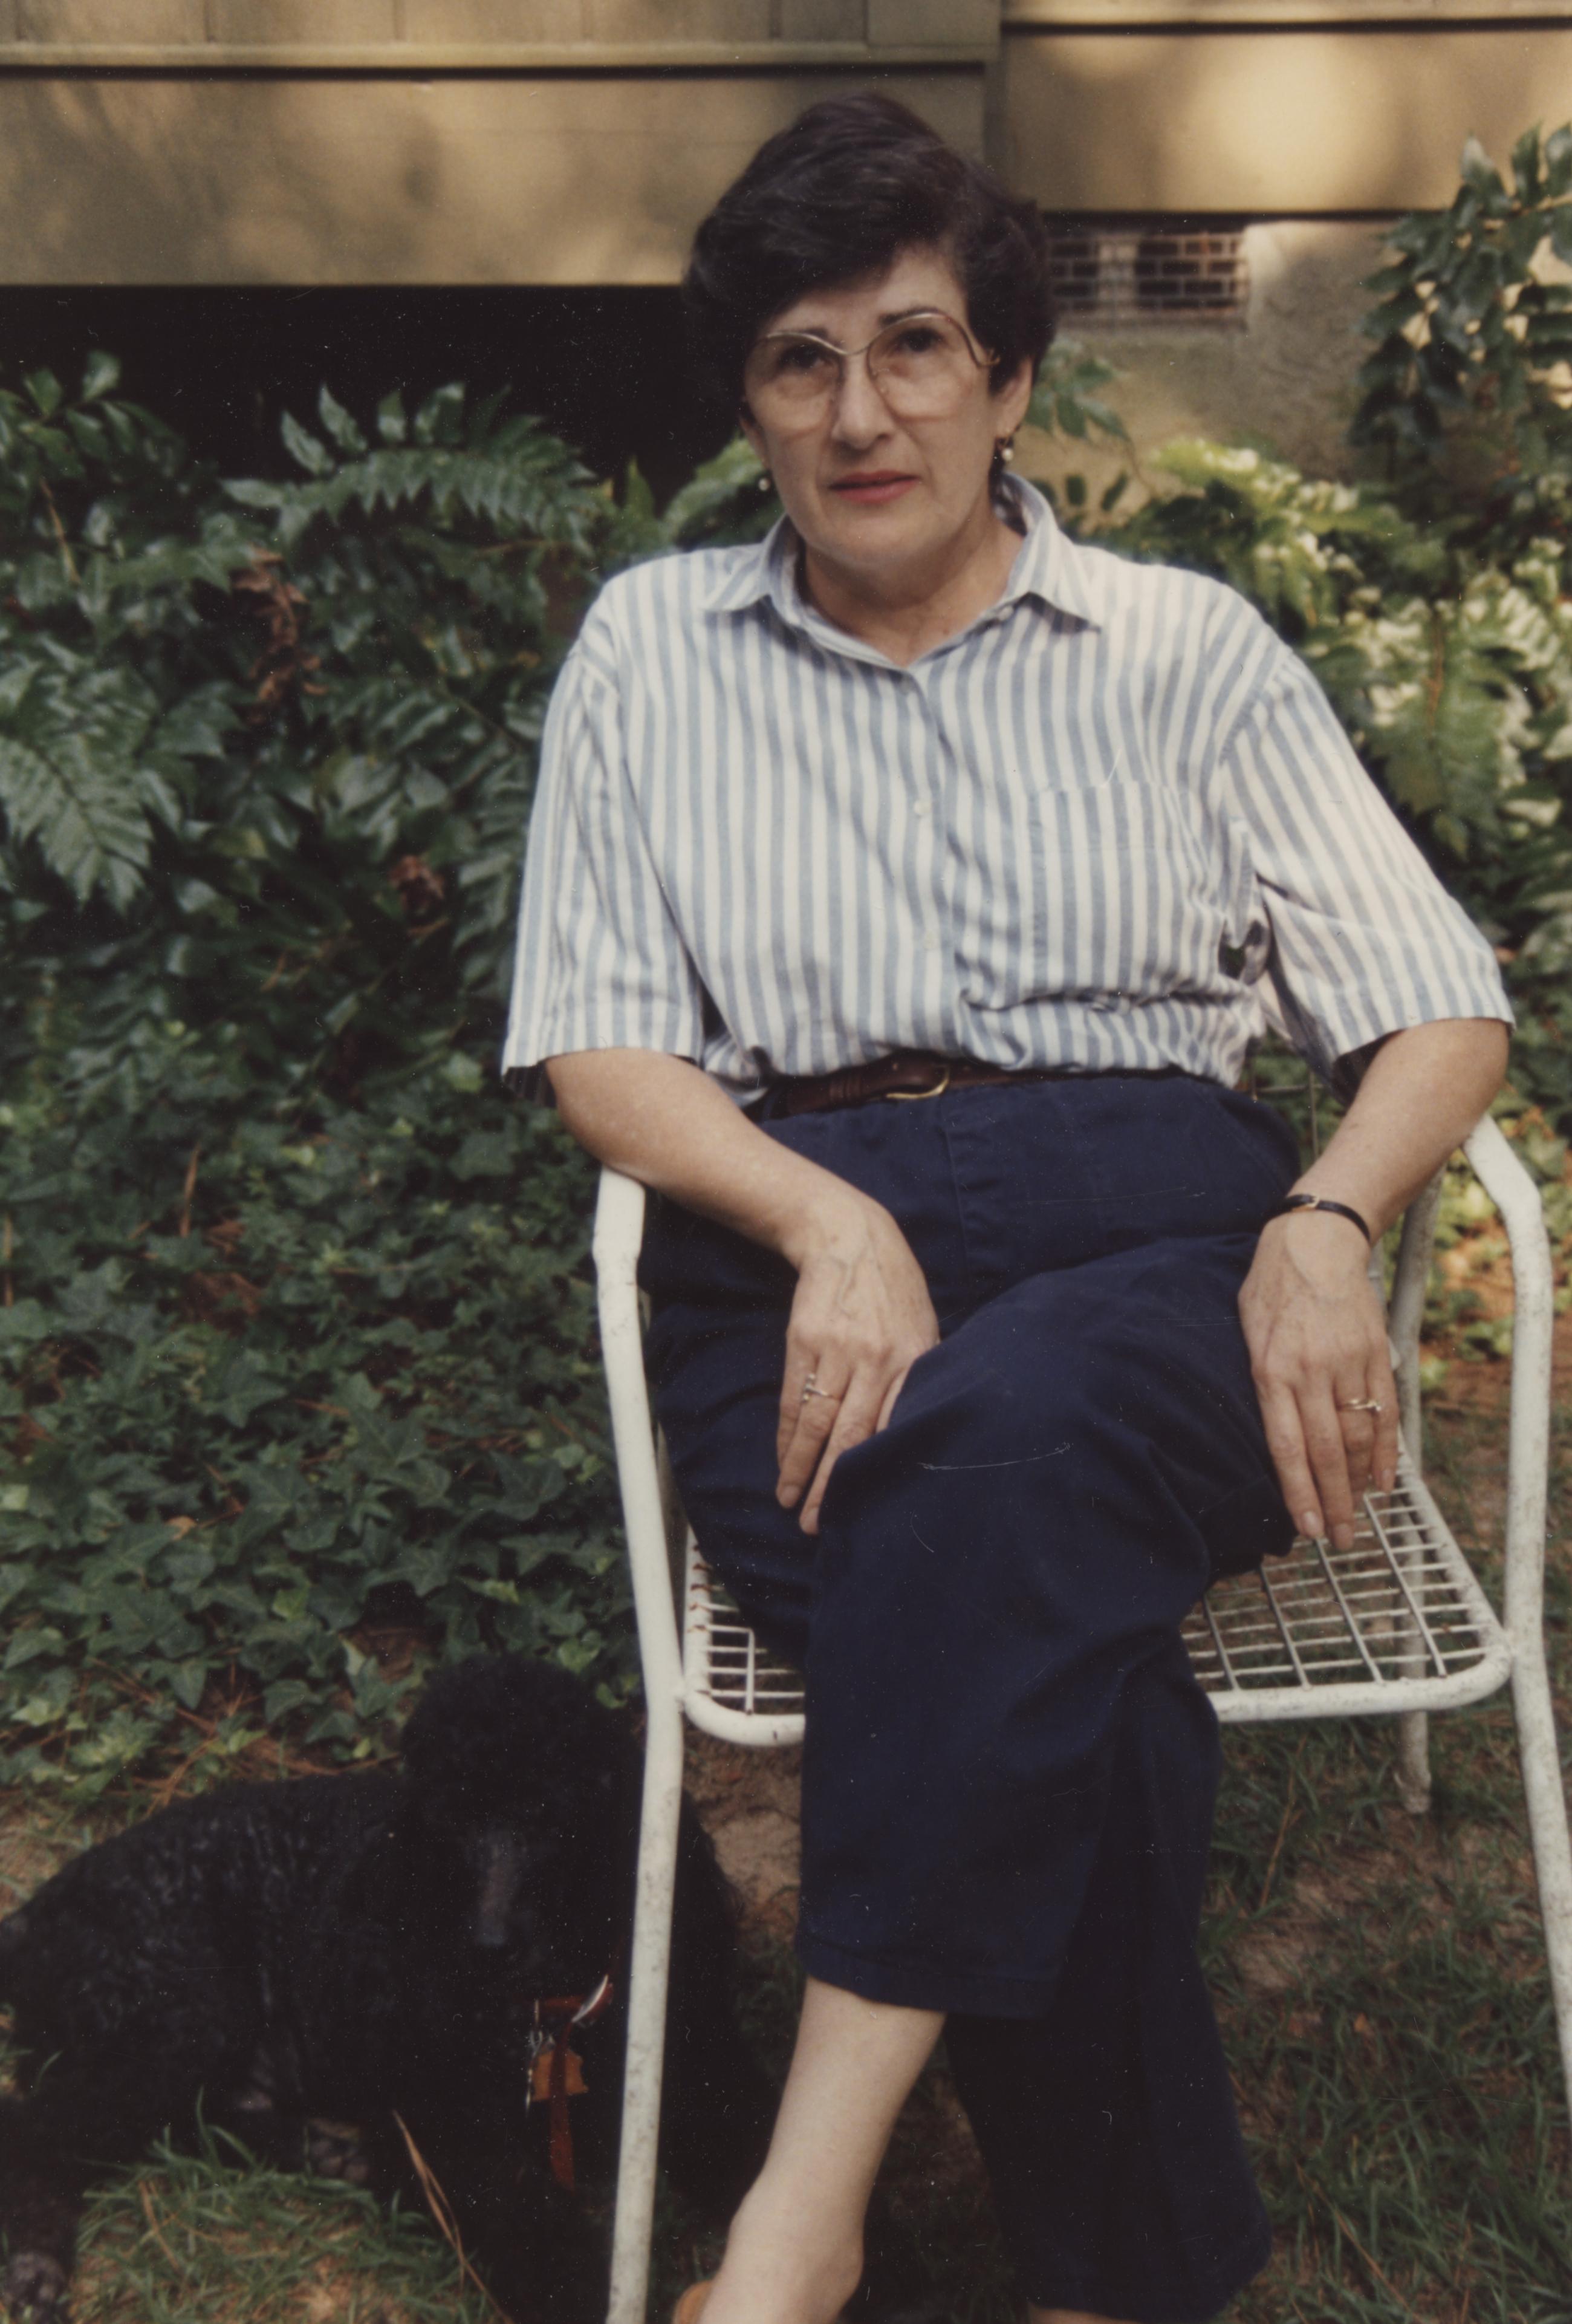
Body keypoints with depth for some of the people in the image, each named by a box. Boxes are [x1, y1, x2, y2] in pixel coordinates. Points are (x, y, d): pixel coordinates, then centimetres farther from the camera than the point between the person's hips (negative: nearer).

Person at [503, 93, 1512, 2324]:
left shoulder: (1188, 649, 14)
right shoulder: (654, 644, 16)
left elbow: (1441, 1010, 10)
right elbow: (598, 1044, 8)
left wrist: (1325, 1226, -12)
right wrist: (833, 1226, -11)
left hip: (1162, 1240, 0)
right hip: (798, 1249, 1)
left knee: (1009, 1436, -36)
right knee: (1079, 1703, -30)